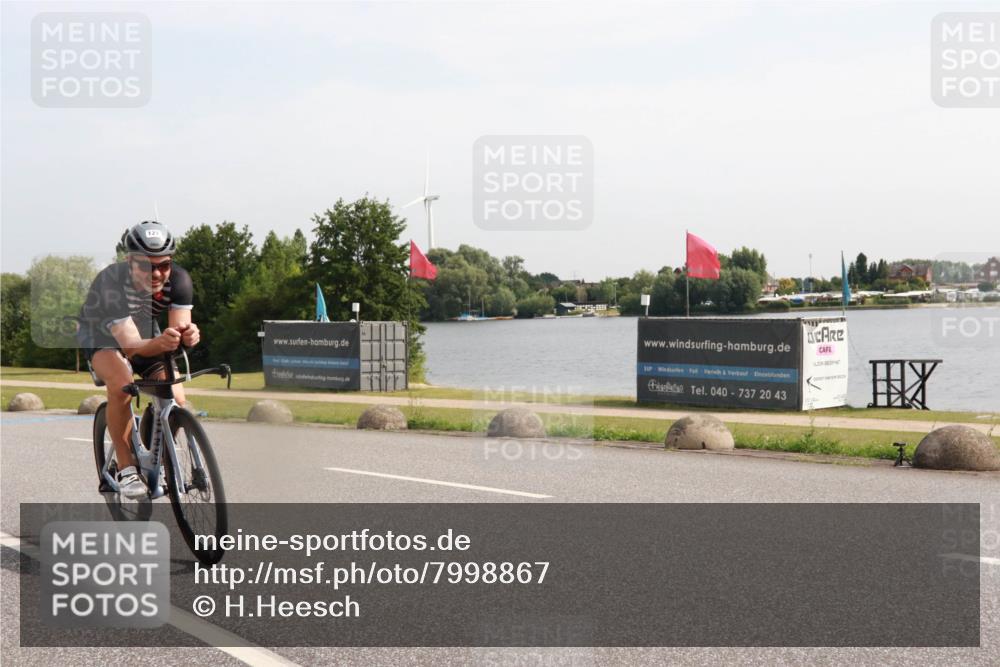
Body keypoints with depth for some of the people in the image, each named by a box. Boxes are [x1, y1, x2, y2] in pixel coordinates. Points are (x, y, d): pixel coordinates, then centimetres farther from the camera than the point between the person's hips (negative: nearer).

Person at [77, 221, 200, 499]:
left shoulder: (178, 279, -26)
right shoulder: (111, 283, -37)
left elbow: (180, 325, -31)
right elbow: (131, 345, -43)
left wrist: (189, 334, -55)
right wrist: (161, 343, -65)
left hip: (147, 333, 4)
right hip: (101, 336, -4)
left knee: (176, 400, -16)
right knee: (121, 385, -34)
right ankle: (126, 469, -21)